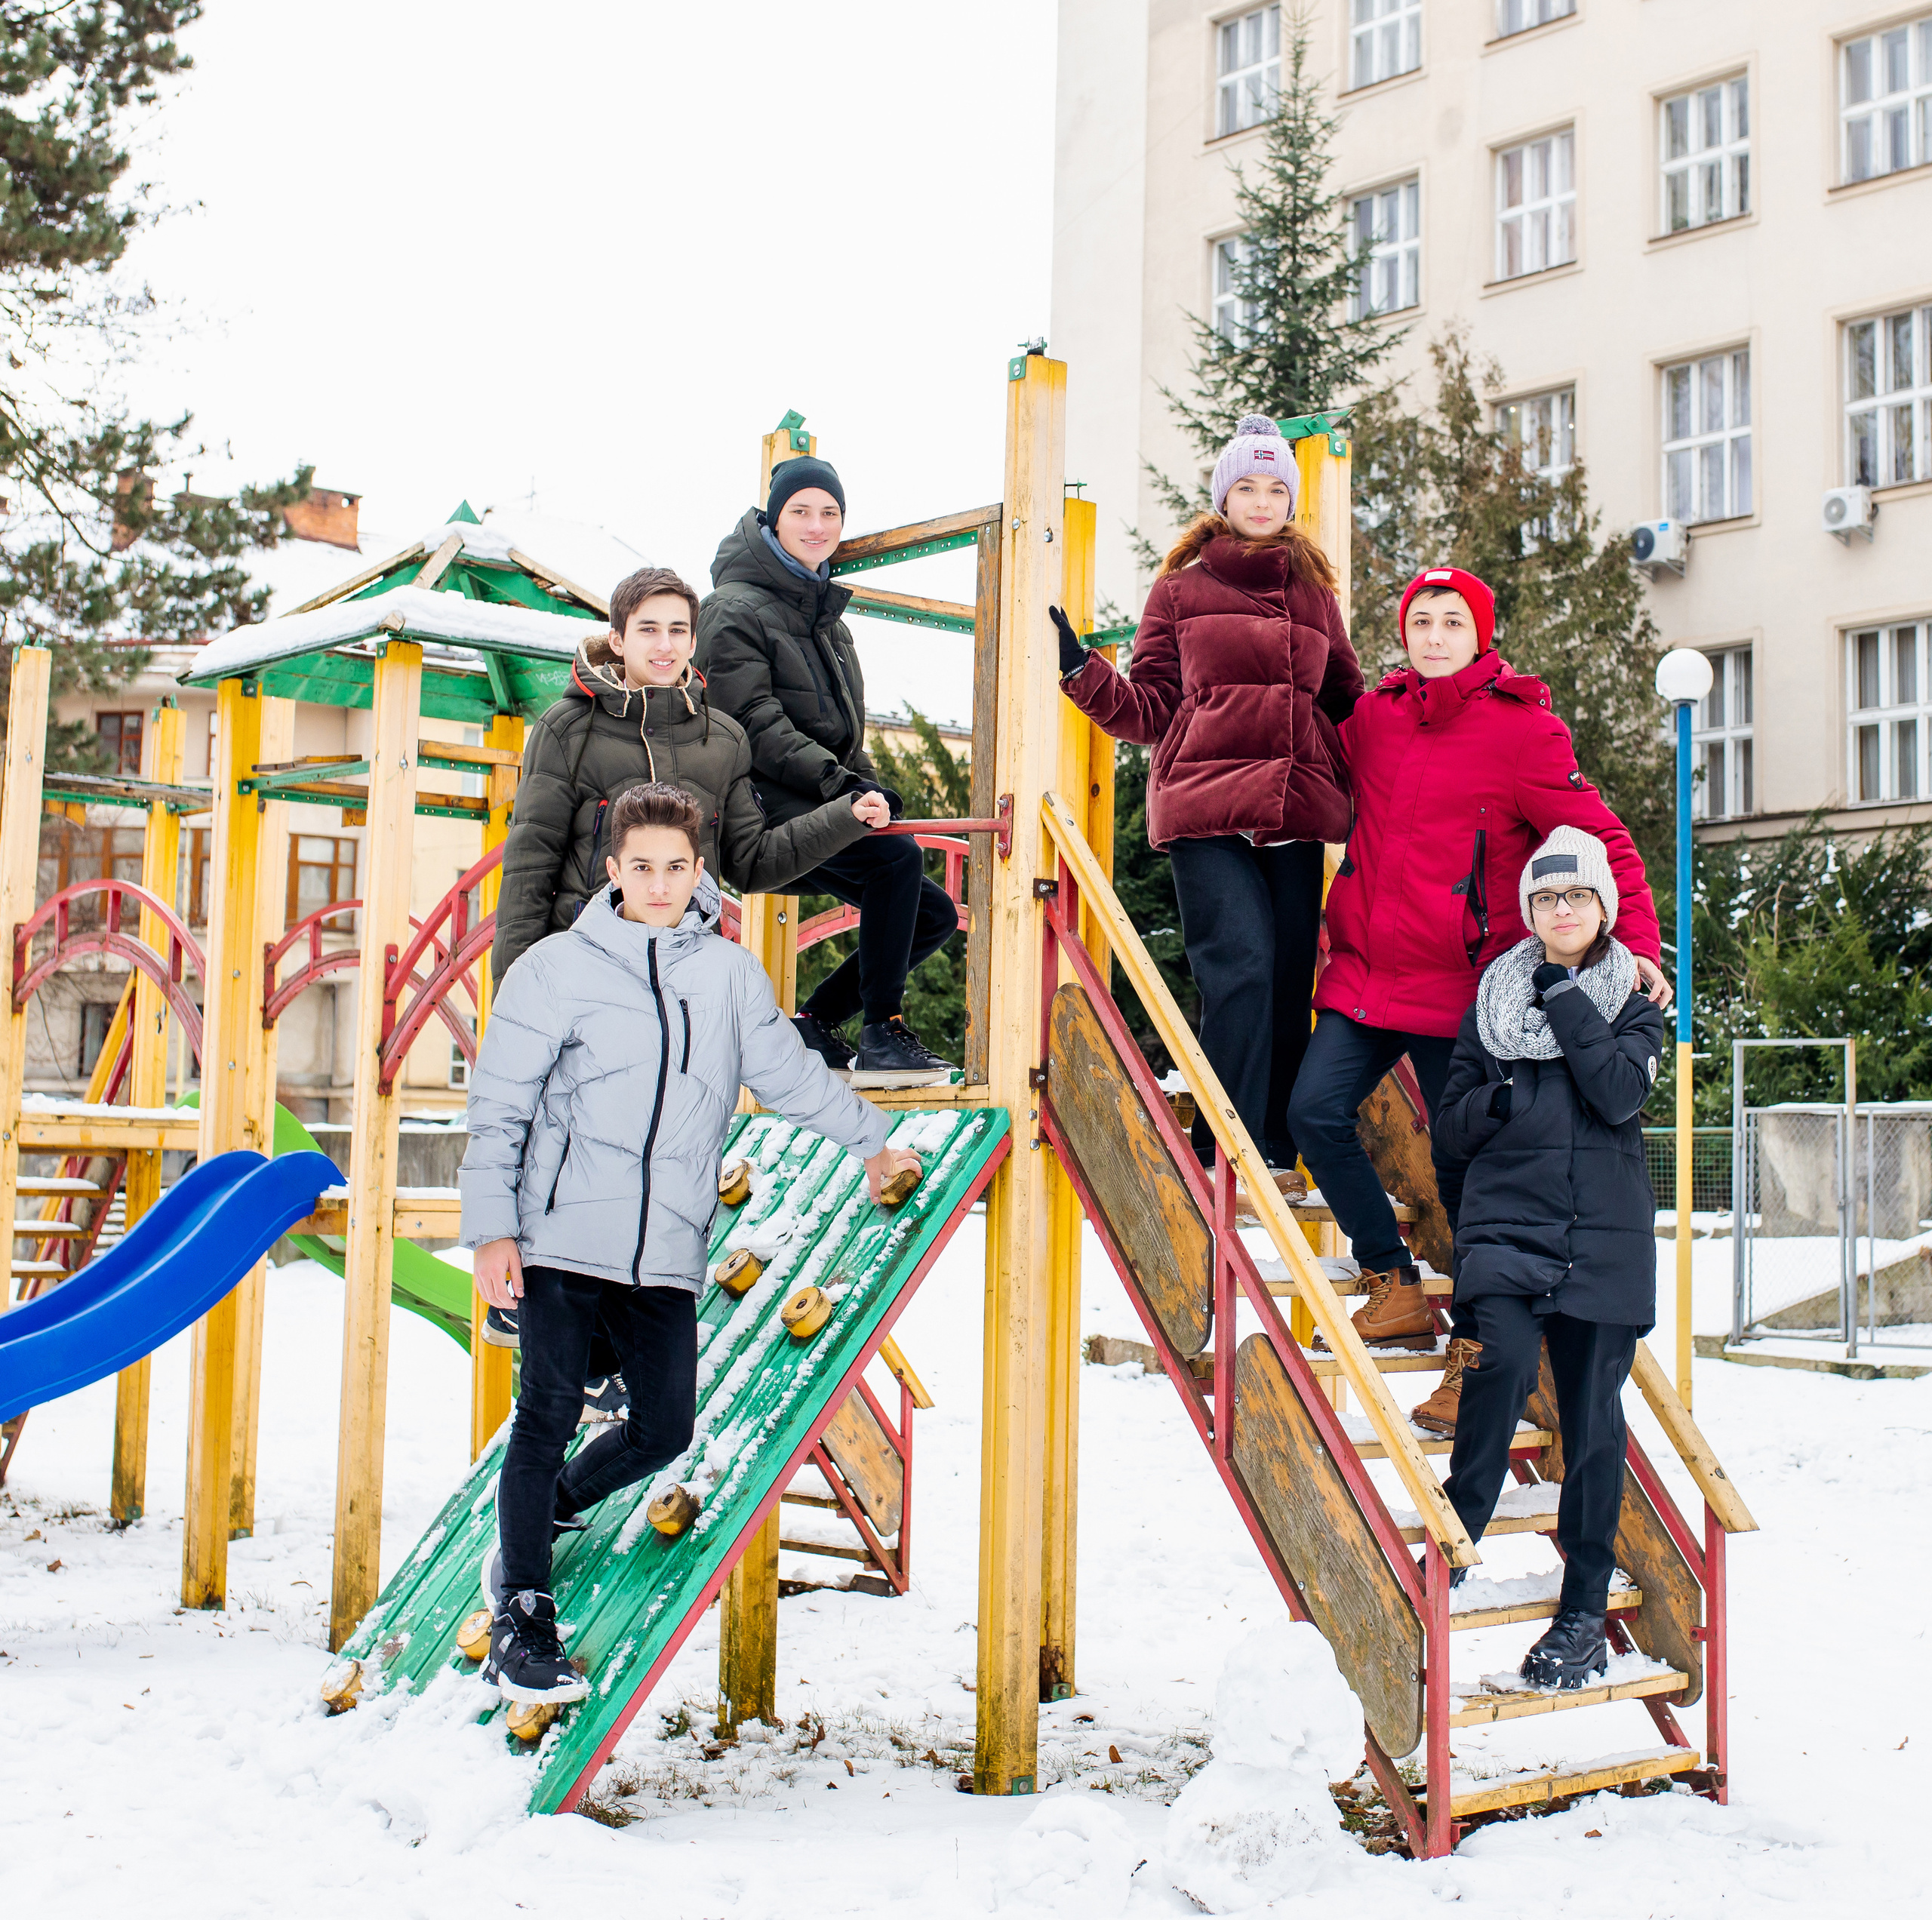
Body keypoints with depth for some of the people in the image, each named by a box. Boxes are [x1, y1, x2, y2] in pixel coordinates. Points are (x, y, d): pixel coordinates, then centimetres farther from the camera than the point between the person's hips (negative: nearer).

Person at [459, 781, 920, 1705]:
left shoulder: (731, 974, 9)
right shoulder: (557, 968, 0)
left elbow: (787, 1071, 23)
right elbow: (498, 1108, 1)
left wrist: (873, 1141, 31)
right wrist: (492, 1228, -6)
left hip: (666, 1254, 4)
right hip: (561, 1238, -3)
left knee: (665, 1429, 1)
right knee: (548, 1416, -6)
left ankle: (543, 1516, 29)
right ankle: (521, 1620, 5)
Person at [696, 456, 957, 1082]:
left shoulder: (826, 613, 21)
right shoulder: (736, 608, -6)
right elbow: (752, 723, -17)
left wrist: (868, 787, 10)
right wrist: (837, 780, -26)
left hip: (821, 807, 9)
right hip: (764, 807, -9)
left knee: (934, 913, 2)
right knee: (897, 855, -30)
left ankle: (814, 1023, 9)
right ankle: (882, 1032, -23)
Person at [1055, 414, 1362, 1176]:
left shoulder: (1315, 593, 20)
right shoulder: (1180, 590, 12)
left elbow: (1345, 701, 27)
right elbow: (1149, 709, 8)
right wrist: (1081, 668, -5)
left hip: (1298, 811, 4)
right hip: (1206, 811, -4)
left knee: (1291, 979, 2)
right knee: (1240, 966, -16)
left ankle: (1276, 1152, 11)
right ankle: (1223, 1155, -9)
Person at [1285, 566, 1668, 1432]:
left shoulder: (1522, 728, -5)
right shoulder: (1373, 717, 8)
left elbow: (1600, 841, -5)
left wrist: (1637, 943, -16)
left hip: (1458, 986, -4)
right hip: (1362, 971, 5)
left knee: (1462, 1164, 1)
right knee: (1316, 1111, -9)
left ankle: (1473, 1347, 14)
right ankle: (1396, 1287, 8)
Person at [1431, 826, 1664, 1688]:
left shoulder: (1631, 1002, 7)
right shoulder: (1493, 999, 10)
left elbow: (1622, 1093, -12)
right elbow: (1450, 1124, 11)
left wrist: (1565, 1000, -10)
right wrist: (1494, 1103, -9)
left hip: (1604, 1236, 0)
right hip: (1505, 1222, 0)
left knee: (1591, 1415, 1)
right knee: (1504, 1364, -26)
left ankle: (1584, 1611, 13)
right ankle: (1452, 1536, -10)